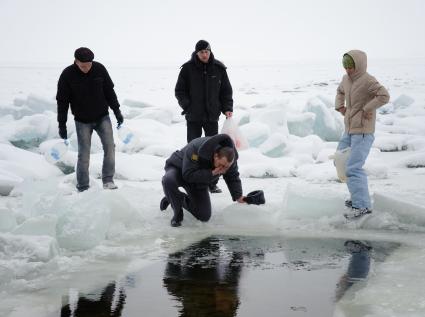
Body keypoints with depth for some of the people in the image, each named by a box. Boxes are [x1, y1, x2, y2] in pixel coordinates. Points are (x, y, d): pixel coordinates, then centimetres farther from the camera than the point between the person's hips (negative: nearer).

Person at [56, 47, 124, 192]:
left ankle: (108, 181, -1)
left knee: (109, 147, -10)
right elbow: (62, 101, -8)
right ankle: (82, 188, 7)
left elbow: (109, 91, 4)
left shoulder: (99, 69, -9)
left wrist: (117, 111, 4)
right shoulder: (67, 75, -15)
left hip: (102, 117, 2)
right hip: (82, 121, -2)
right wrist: (62, 124, -7)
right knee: (84, 154, -2)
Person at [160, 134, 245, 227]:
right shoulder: (196, 149, -40)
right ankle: (178, 213, -20)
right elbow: (188, 175, -39)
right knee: (168, 180, -42)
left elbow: (233, 178, -6)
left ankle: (184, 200, 25)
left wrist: (238, 197, -17)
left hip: (198, 182, 5)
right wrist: (211, 173, -45)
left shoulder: (230, 158, -22)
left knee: (204, 216, -2)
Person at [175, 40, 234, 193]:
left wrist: (227, 108, -4)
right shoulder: (188, 68, -4)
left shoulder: (219, 68, 2)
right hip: (193, 117, -2)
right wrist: (188, 106, -10)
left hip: (212, 116, 2)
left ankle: (212, 182, 11)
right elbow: (179, 91, 1)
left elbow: (226, 90, 8)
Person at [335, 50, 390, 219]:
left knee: (353, 168, -15)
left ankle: (362, 205, -10)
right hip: (349, 130, 10)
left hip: (363, 132, -10)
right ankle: (358, 195, 28)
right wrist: (339, 106, 15)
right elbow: (340, 91, 31)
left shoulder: (368, 81, -18)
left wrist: (367, 108, -24)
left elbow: (384, 96, -34)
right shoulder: (346, 79, 8)